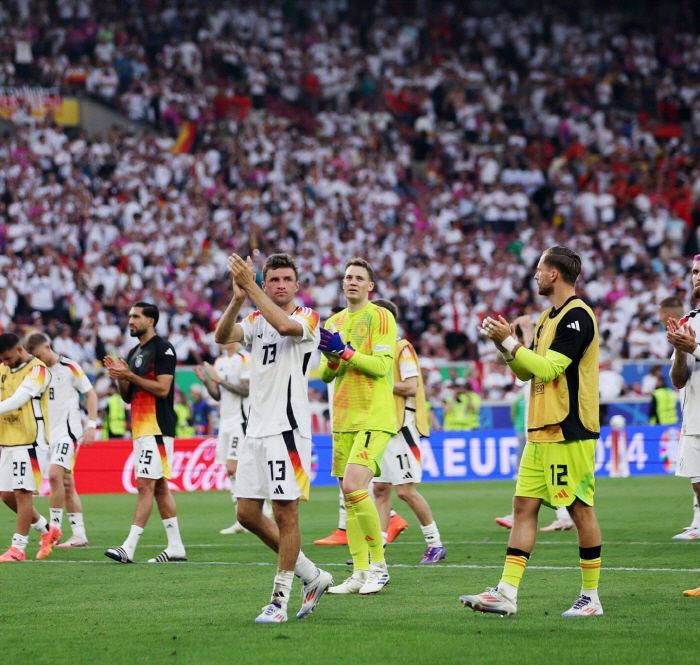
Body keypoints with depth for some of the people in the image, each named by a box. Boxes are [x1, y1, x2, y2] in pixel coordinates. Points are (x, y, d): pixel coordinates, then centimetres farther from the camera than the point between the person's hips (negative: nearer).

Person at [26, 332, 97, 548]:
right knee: (66, 485, 6)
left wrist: (91, 425, -10)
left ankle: (55, 526, -17)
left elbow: (91, 394, -3)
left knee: (55, 474, -23)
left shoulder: (70, 367, -5)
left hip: (69, 431, -7)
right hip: (50, 434, 7)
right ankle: (79, 535, 8)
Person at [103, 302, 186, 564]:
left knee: (145, 485, -13)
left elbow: (162, 388, -16)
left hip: (158, 429, -9)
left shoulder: (163, 348, -8)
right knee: (159, 487, 10)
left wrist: (130, 375, -17)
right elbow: (128, 397, 20)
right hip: (140, 429, 10)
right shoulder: (133, 353, 19)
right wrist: (119, 377, 2)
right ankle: (176, 547, 13)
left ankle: (129, 547, -18)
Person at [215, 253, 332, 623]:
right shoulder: (255, 321, 15)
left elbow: (285, 326, -26)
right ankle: (312, 576, 18)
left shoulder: (307, 318, -2)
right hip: (256, 429, 7)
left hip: (288, 428, -7)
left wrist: (250, 287, -24)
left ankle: (280, 600, 0)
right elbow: (223, 336, -5)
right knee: (247, 513, 5)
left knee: (285, 512, -7)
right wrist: (238, 298, -21)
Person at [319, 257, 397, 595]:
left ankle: (379, 565, -9)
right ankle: (360, 574, 10)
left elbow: (381, 365, -12)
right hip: (343, 420, 7)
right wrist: (332, 358, -6)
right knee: (349, 497, 5)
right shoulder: (334, 322, 16)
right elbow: (326, 374, 15)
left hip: (375, 418, -7)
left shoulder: (381, 317, -4)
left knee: (353, 486, -20)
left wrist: (345, 351, -18)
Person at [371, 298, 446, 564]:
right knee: (380, 489, 5)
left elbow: (411, 387, -17)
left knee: (405, 489, -8)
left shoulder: (402, 348, -9)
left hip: (402, 427, -9)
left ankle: (435, 542, 2)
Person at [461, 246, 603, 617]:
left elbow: (548, 368, -19)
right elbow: (527, 371, 22)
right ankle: (506, 593, -1)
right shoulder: (548, 318, 18)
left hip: (569, 432, -10)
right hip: (541, 432, 10)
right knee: (524, 507, 3)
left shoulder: (577, 315, -12)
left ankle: (590, 597, 5)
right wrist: (504, 345, 7)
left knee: (580, 510, -3)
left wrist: (509, 341, -11)